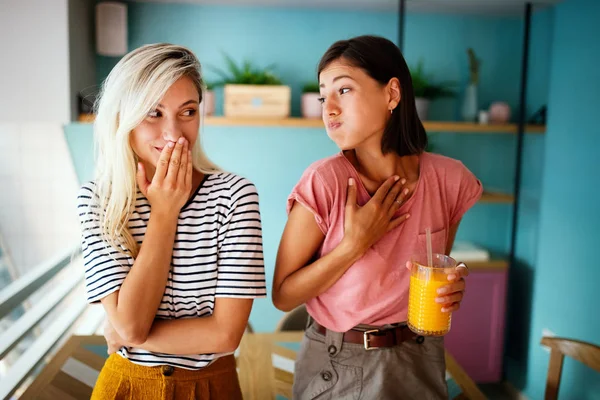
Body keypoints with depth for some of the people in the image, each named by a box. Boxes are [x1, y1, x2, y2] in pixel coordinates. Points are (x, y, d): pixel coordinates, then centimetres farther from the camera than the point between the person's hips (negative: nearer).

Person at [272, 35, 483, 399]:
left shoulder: (449, 179, -11)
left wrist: (451, 289, -14)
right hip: (334, 367, -2)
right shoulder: (324, 182, -21)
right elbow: (283, 296, -15)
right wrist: (354, 245, -25)